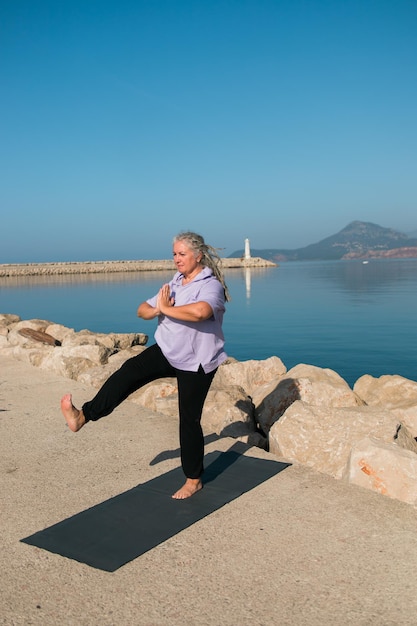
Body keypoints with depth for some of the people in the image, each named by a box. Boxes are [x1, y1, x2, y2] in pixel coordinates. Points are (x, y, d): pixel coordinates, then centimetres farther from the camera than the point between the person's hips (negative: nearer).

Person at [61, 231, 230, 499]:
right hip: (167, 351, 7)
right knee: (130, 370, -16)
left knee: (189, 419, 1)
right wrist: (156, 309, -16)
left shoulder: (211, 285, -17)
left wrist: (166, 309, -25)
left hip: (195, 362, -6)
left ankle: (194, 480, 16)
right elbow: (142, 309, 8)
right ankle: (84, 415, -16)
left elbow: (199, 311, -41)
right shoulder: (174, 283, 7)